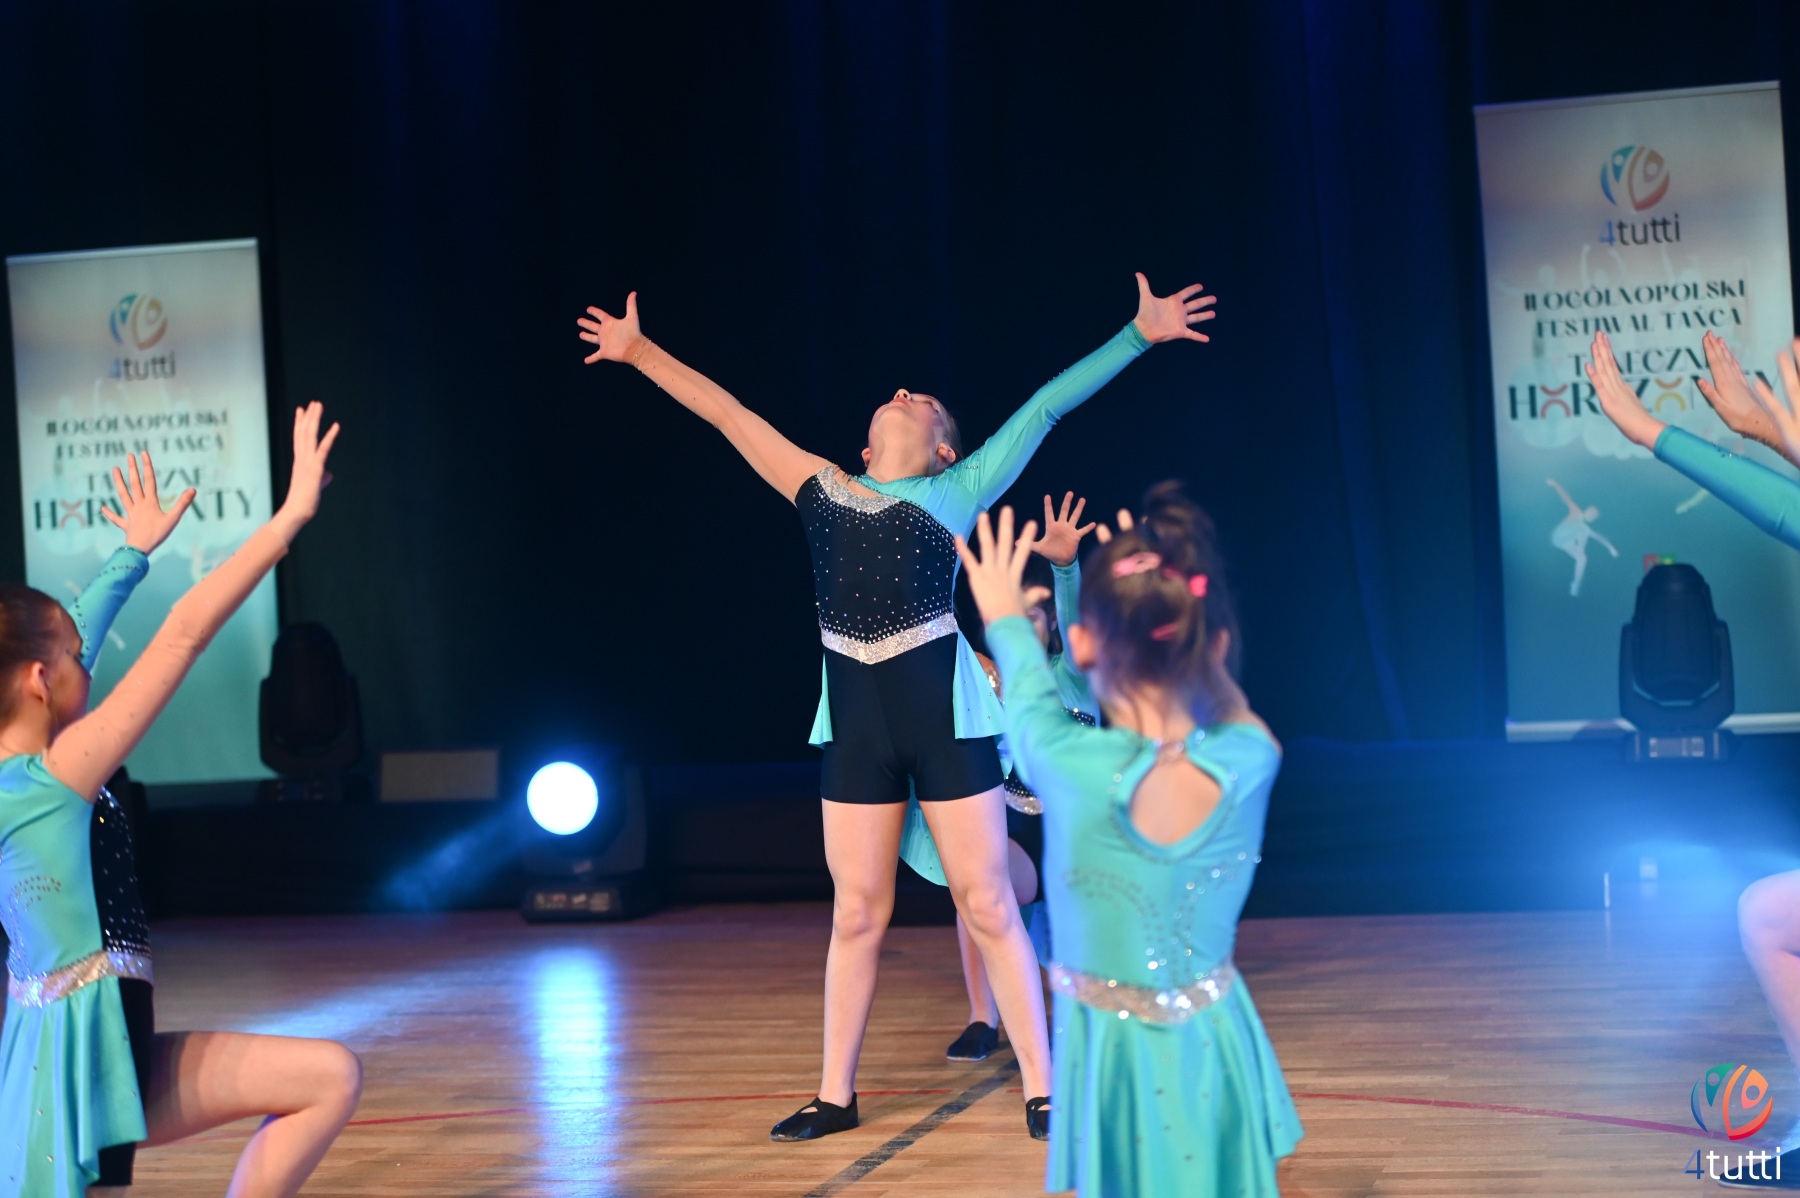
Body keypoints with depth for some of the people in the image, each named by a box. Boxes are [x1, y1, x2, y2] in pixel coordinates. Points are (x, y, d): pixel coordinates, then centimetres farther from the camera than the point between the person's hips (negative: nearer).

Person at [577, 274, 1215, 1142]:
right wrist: (640, 351, 22)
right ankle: (836, 1095, 19)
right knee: (856, 914, 9)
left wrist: (1140, 331, 6)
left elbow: (1045, 408, 6)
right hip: (855, 721, 3)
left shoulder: (959, 491, 7)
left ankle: (1042, 1090, 7)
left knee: (987, 907, 0)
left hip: (945, 712, -3)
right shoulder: (825, 491, 14)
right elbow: (727, 413, 18)